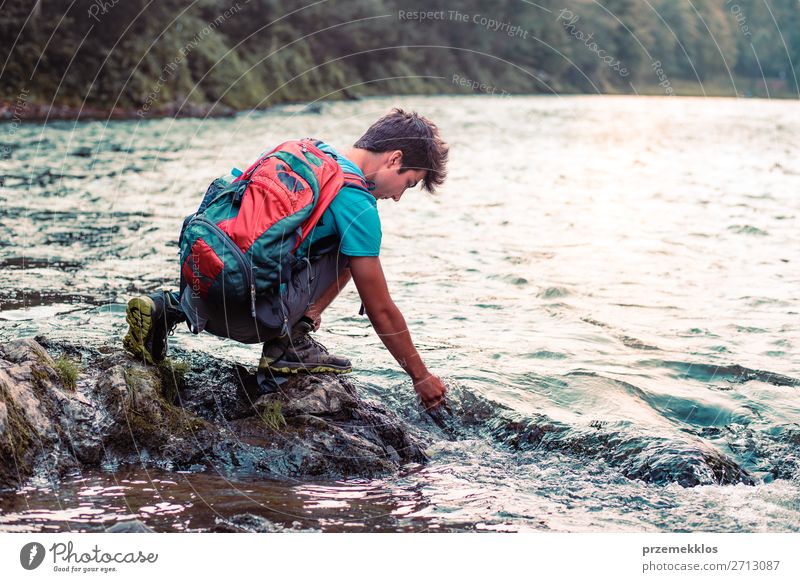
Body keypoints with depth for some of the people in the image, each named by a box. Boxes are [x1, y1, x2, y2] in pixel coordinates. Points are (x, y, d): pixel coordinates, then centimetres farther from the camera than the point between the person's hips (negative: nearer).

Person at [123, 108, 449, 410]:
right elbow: (381, 311, -1)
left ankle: (172, 307, 17)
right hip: (243, 315, -7)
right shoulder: (356, 202, -7)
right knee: (346, 251, 5)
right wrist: (422, 377, 11)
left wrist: (307, 308, 39)